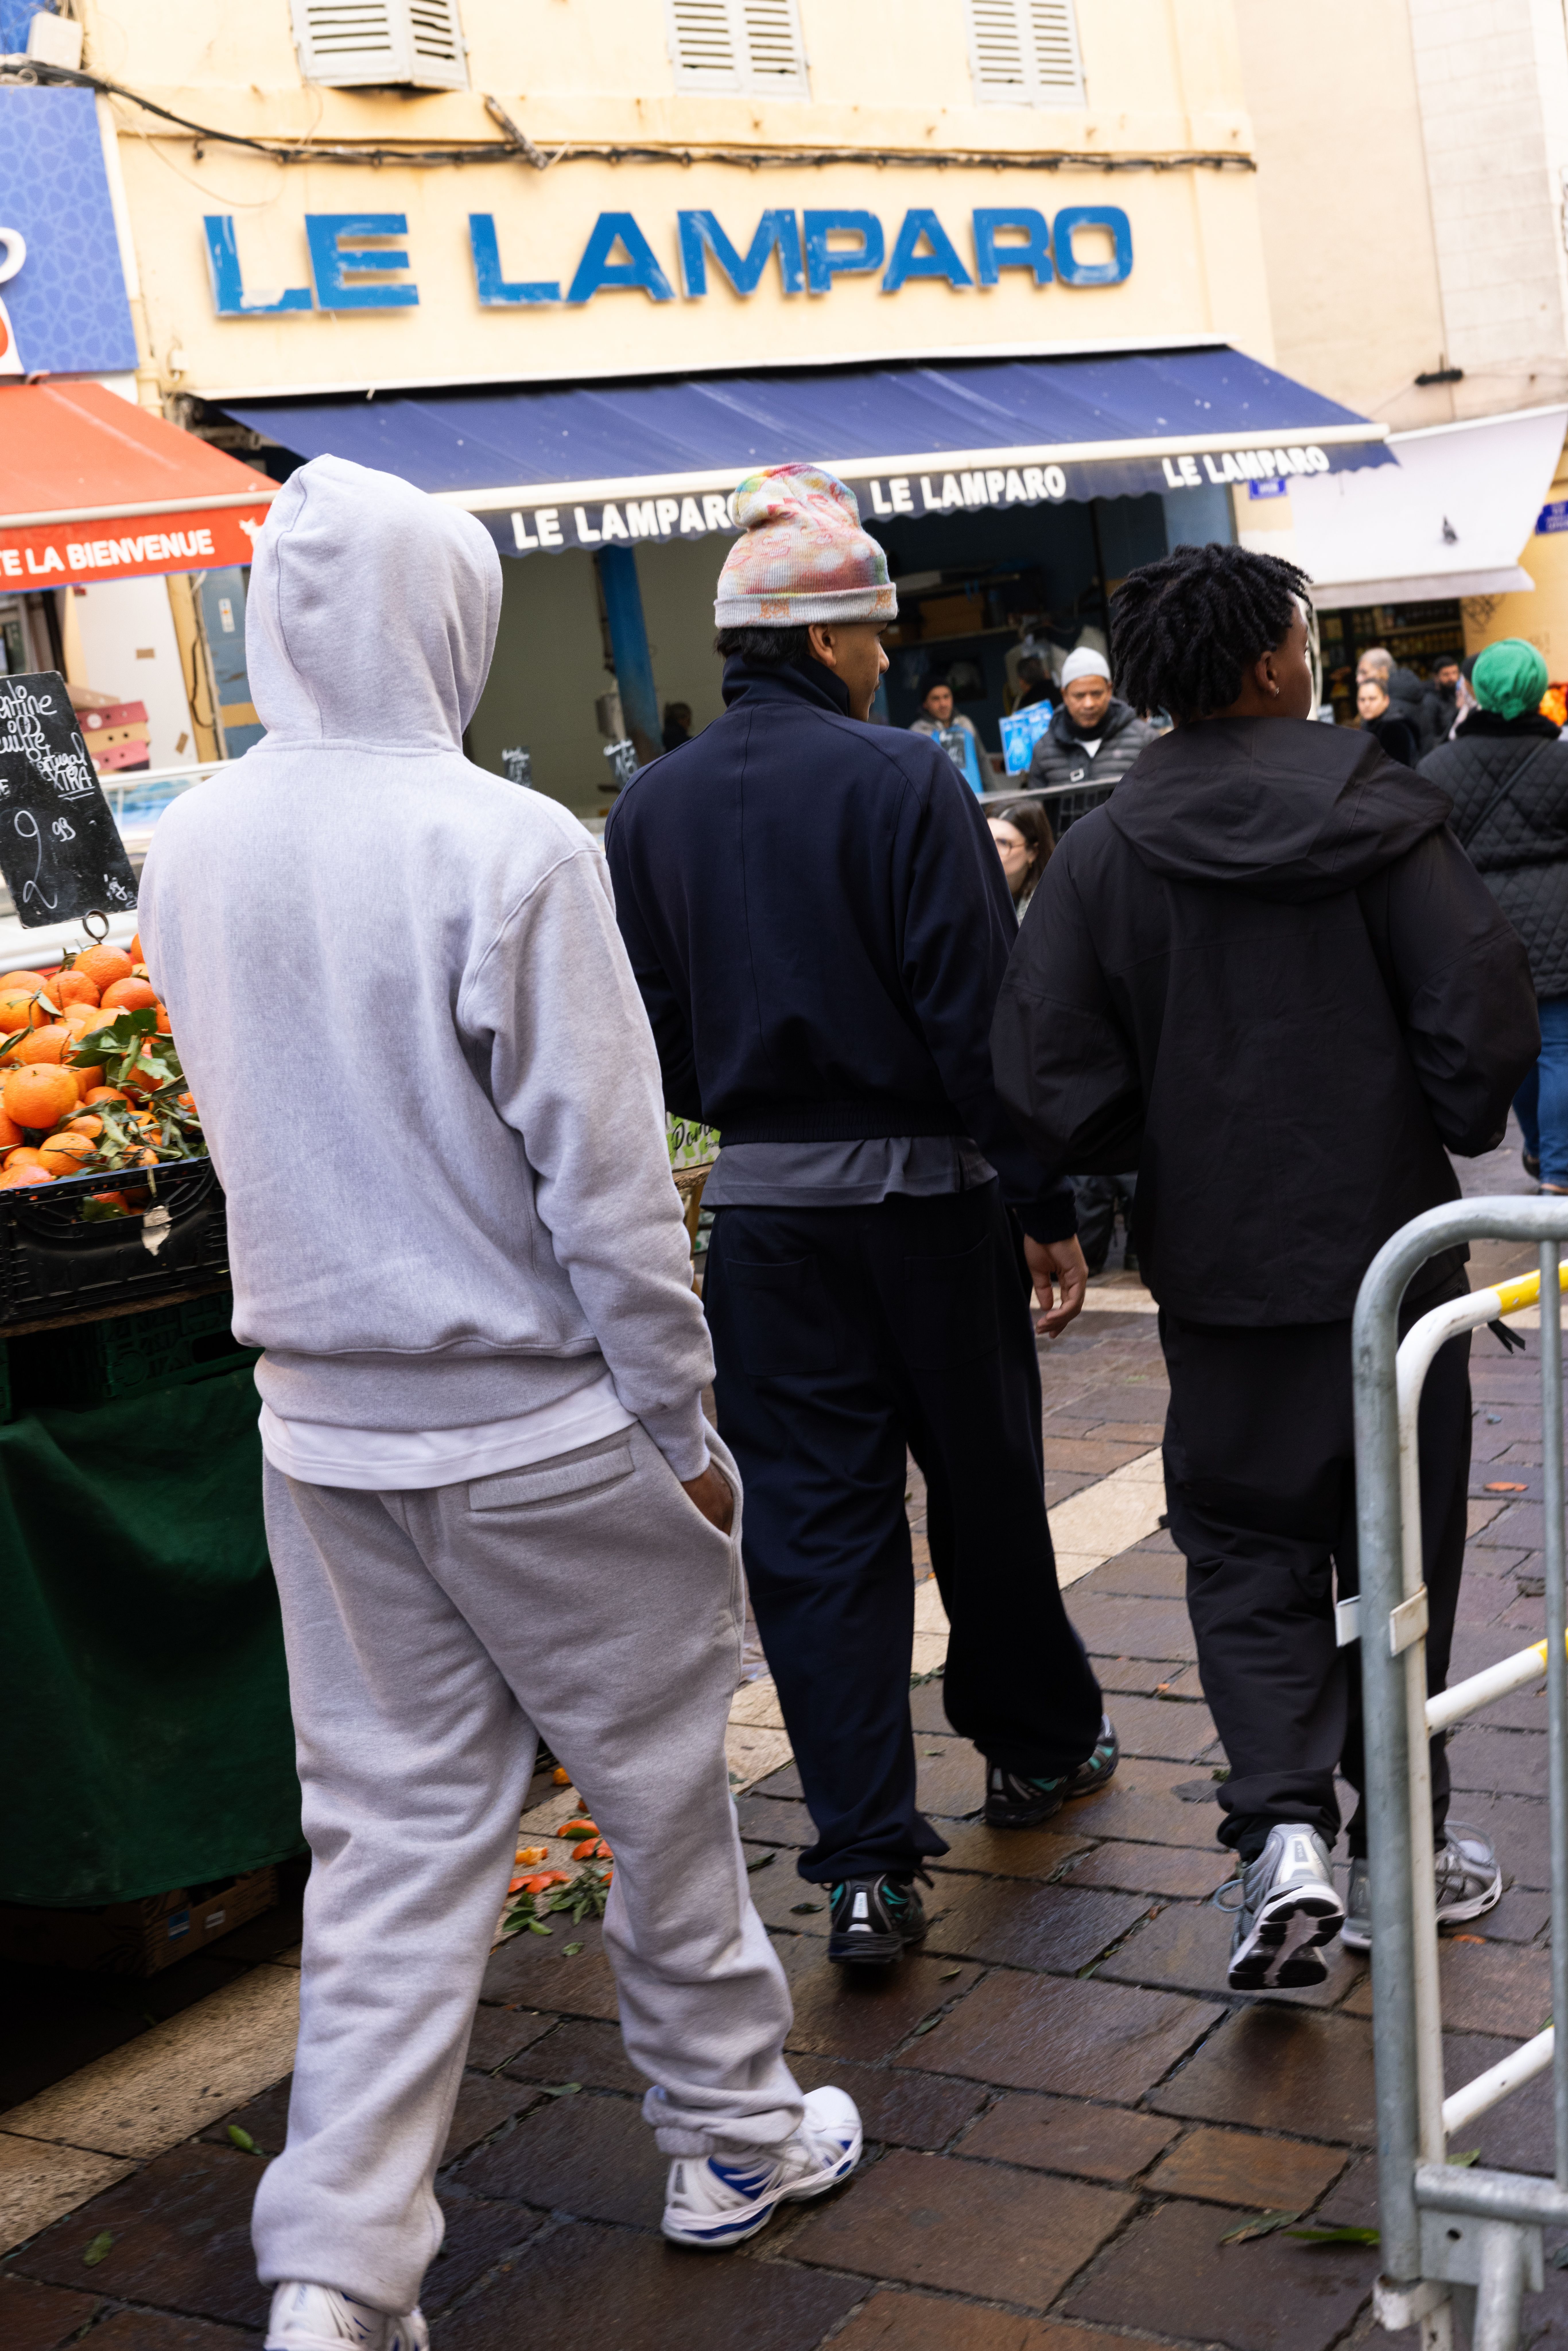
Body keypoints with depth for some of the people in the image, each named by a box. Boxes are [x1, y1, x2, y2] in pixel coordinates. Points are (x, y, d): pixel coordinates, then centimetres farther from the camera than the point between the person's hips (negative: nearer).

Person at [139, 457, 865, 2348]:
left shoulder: (187, 853, 1)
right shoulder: (505, 846, -18)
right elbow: (605, 1176, -15)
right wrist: (686, 1428, -7)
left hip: (320, 1428, 5)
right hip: (540, 1427, -5)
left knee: (390, 1829, 12)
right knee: (660, 1779, 14)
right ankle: (731, 2135, 32)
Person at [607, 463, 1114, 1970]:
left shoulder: (650, 807, 2)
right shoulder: (900, 780, -13)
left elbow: (654, 1033, 7)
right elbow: (980, 1013, -15)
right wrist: (1042, 1203, -9)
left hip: (761, 1210, 3)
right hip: (922, 1185, -3)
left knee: (812, 1519, 5)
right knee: (984, 1478, 16)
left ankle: (866, 1860, 4)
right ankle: (1035, 1744, 37)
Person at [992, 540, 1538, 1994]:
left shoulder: (1103, 851, -5)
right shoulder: (1378, 811, -9)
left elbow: (1048, 1077, -9)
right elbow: (1485, 1021, -14)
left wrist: (1149, 1166, 9)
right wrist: (1457, 1134, 6)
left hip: (1217, 1261, 1)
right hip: (1390, 1241, -1)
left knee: (1245, 1546, 13)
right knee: (1398, 1544, 13)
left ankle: (1283, 1832, -5)